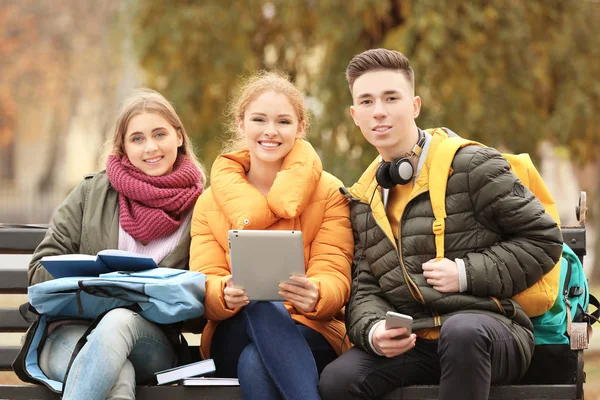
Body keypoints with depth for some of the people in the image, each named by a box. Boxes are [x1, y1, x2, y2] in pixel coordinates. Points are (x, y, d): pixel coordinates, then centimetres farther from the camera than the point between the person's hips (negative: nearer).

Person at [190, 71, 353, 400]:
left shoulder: (328, 193, 6)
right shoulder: (211, 202, 11)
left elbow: (335, 279, -5)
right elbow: (203, 286, -1)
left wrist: (315, 294, -31)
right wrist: (226, 294, -28)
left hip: (308, 338, -1)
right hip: (233, 338, 1)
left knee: (256, 363, -37)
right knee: (262, 306, -36)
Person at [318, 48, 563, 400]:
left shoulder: (472, 166, -1)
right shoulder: (364, 200, 16)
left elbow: (543, 239, 0)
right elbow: (365, 287, 12)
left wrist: (467, 274, -10)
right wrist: (373, 331, -11)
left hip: (488, 330, -3)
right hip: (410, 342, 3)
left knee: (461, 330, -40)